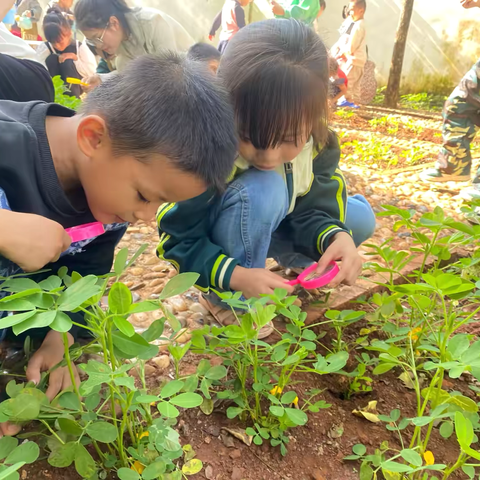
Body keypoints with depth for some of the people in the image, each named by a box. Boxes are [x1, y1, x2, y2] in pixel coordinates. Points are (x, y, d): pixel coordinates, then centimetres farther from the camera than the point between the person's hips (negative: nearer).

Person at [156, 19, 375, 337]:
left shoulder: (318, 143, -21)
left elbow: (314, 210, -14)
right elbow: (178, 241, -26)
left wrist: (336, 238, -38)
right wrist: (235, 275, -41)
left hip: (267, 230, 5)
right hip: (217, 246, -4)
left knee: (360, 218, -9)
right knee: (262, 190, -37)